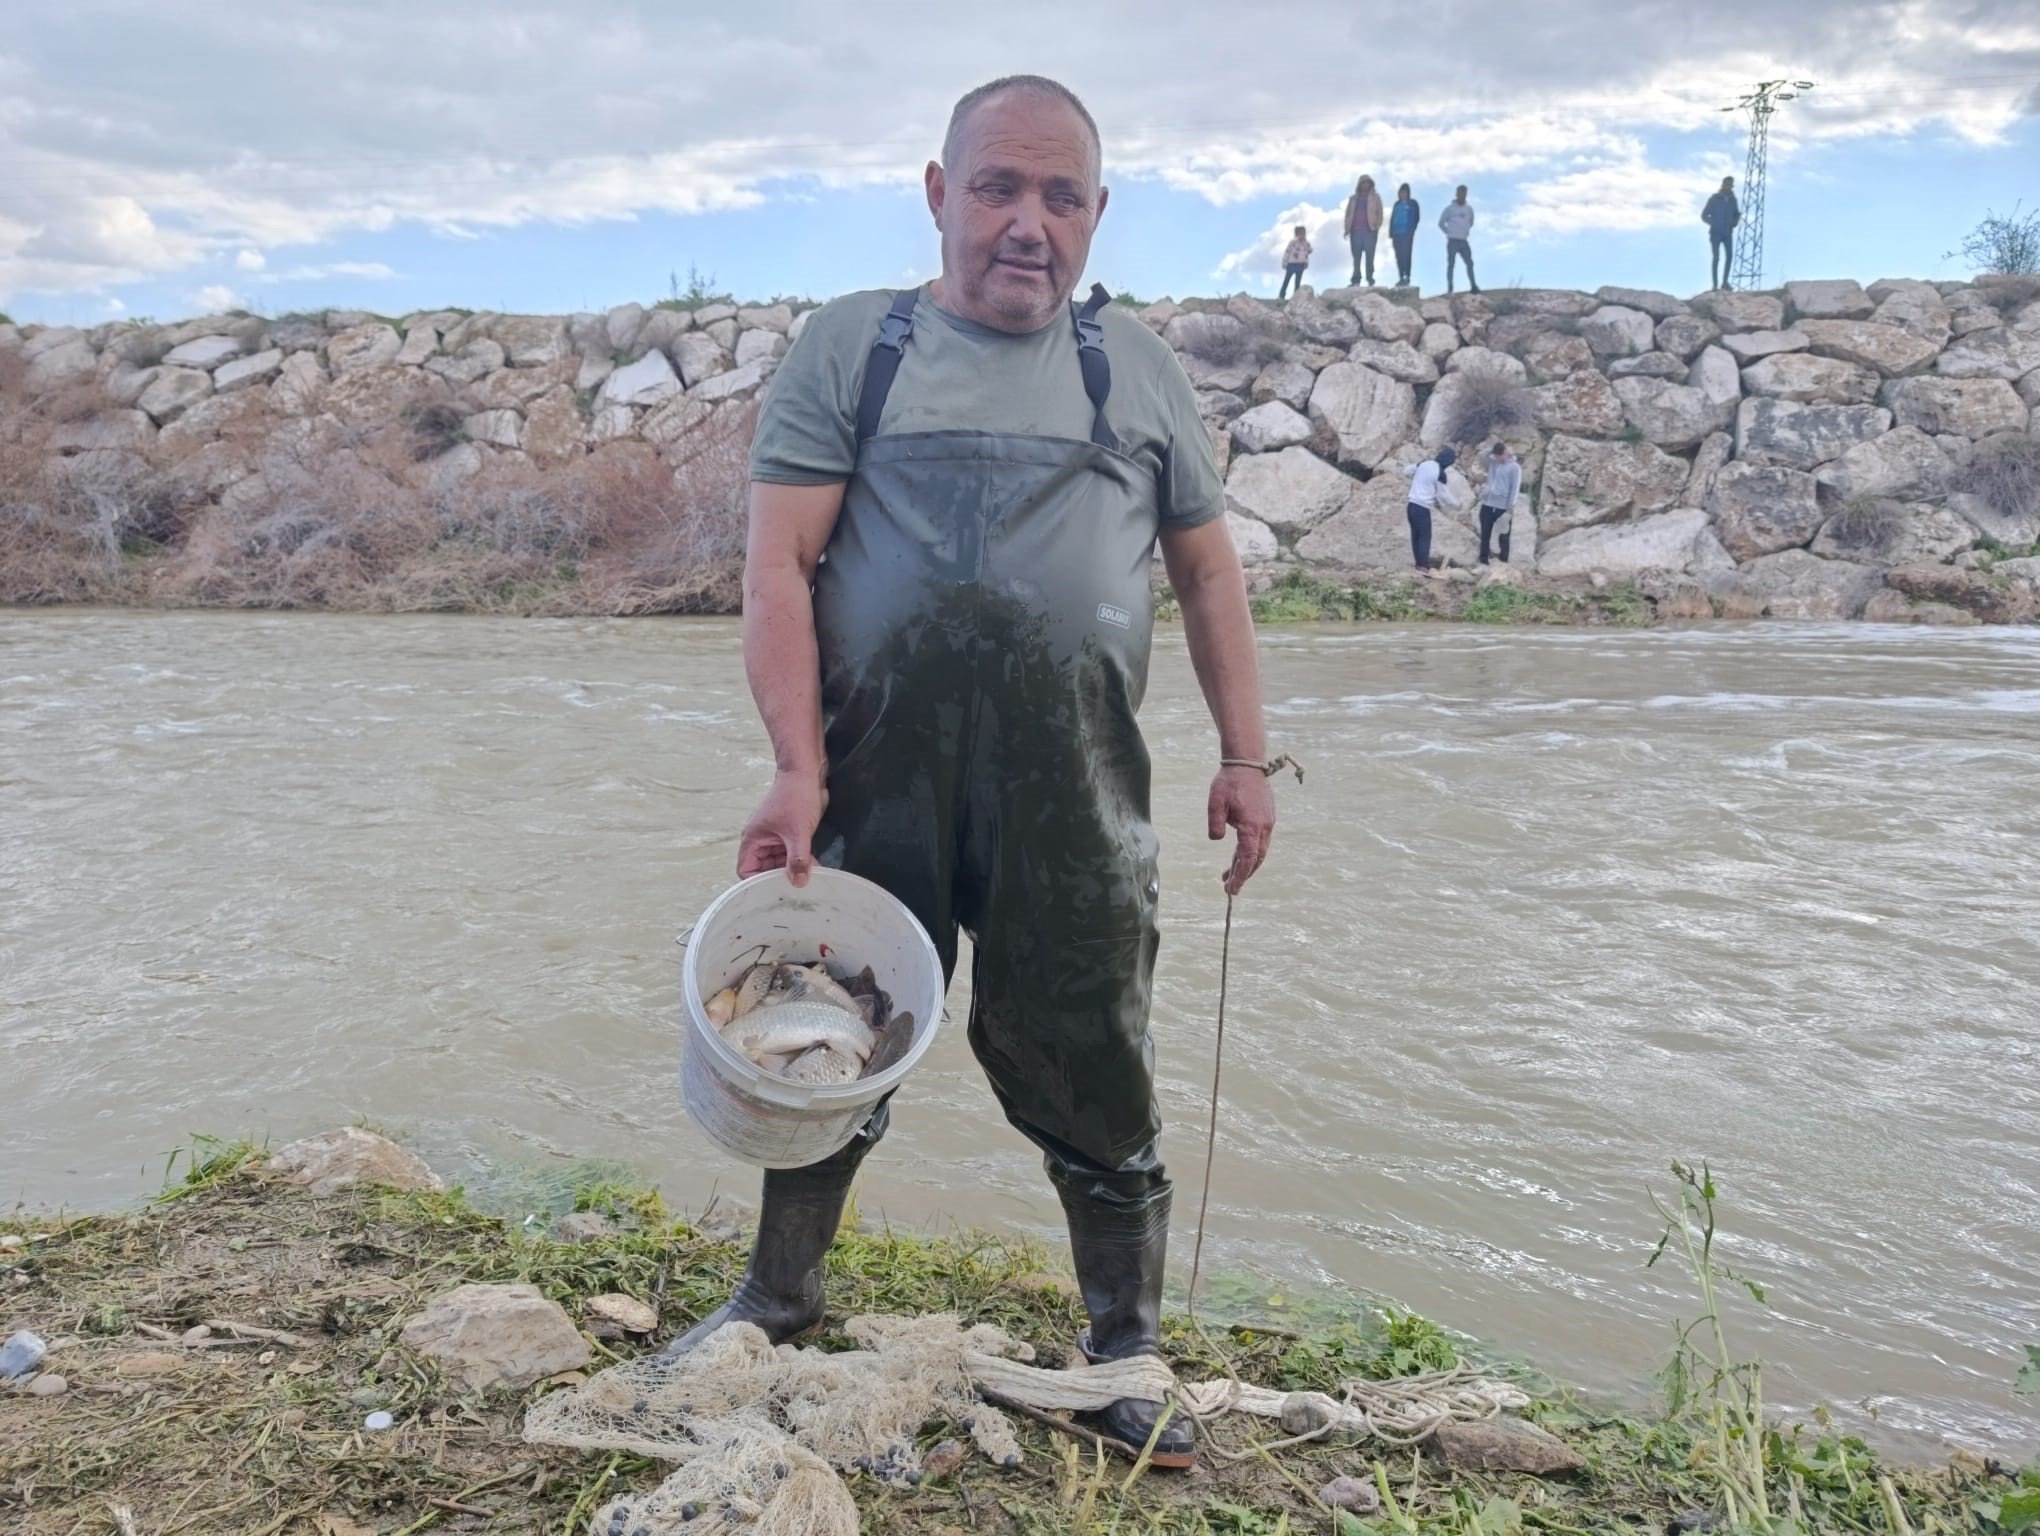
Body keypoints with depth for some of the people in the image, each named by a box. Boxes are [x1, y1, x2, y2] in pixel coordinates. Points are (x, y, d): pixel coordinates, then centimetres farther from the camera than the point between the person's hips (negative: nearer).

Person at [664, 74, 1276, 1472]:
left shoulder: (1136, 365, 14)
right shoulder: (850, 347, 7)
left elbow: (1209, 568, 17)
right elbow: (779, 562, -1)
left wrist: (1245, 756, 9)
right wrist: (798, 769, -12)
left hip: (1075, 795, 1)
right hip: (877, 781, 0)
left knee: (1091, 1069, 2)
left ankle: (1130, 1344, 21)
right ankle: (780, 1296, 33)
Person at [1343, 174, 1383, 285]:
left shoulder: (1375, 197, 12)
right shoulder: (1353, 199, 18)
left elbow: (1379, 213, 5)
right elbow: (1348, 214, 15)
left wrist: (1376, 227, -9)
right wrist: (1347, 229, 3)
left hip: (1369, 231, -2)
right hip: (1356, 231, 2)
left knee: (1369, 256, -5)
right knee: (1356, 257, -1)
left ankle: (1370, 280, -5)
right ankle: (1356, 281, -2)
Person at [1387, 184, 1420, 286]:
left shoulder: (1412, 204, 6)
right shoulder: (1397, 204, 18)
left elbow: (1416, 218, -1)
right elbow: (1392, 219, 17)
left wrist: (1411, 232, -11)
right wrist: (1391, 233, 7)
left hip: (1407, 235, -5)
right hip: (1397, 234, 5)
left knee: (1405, 255, -12)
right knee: (1399, 256, 2)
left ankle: (1407, 277, -13)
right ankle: (1401, 278, 4)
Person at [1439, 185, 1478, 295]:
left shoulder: (1469, 208, 6)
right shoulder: (1450, 208, -6)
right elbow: (1441, 223, 1)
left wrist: (1466, 231, 12)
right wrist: (1449, 232, 3)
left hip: (1463, 241, 4)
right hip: (1452, 241, -4)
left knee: (1470, 263, 0)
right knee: (1451, 264, -1)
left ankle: (1473, 286, 3)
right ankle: (1450, 287, 3)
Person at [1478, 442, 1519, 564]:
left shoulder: (1514, 467, -5)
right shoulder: (1492, 462, 11)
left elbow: (1515, 488, -9)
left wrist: (1510, 508, -15)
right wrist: (1490, 451, 1)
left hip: (1503, 507, -5)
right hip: (1487, 504, 5)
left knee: (1503, 537, 2)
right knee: (1485, 535, 7)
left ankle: (1504, 563, 6)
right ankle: (1483, 562, 14)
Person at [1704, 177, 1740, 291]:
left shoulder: (1732, 199, 6)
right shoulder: (1714, 199, -5)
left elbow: (1736, 214, 19)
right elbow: (1704, 215, -3)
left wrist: (1735, 221, -3)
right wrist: (1714, 224, -16)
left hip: (1728, 233, 3)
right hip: (1715, 233, -3)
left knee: (1729, 256, -13)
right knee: (1716, 257, -8)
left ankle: (1724, 282, -9)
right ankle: (1715, 285, -6)